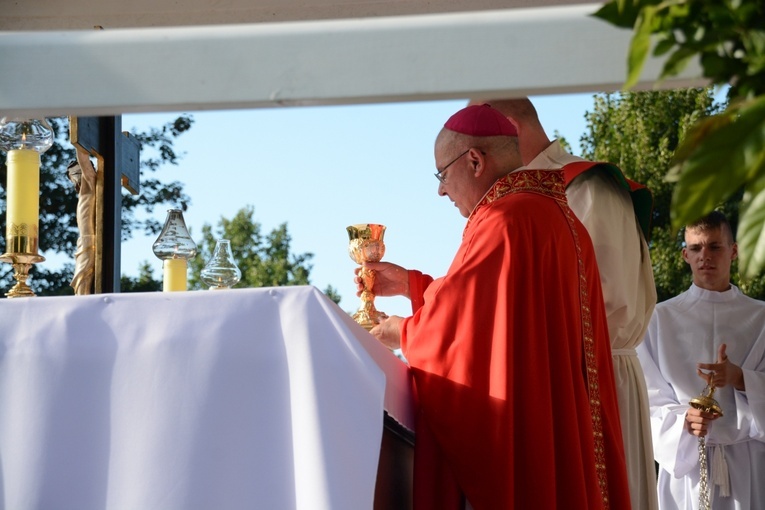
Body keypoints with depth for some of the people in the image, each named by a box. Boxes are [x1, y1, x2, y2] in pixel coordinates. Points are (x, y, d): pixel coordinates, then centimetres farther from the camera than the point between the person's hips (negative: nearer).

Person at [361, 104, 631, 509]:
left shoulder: (507, 221, -16)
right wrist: (411, 284, 24)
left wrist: (404, 333, 4)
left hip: (514, 436, -10)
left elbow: (458, 324, -16)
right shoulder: (556, 215, 16)